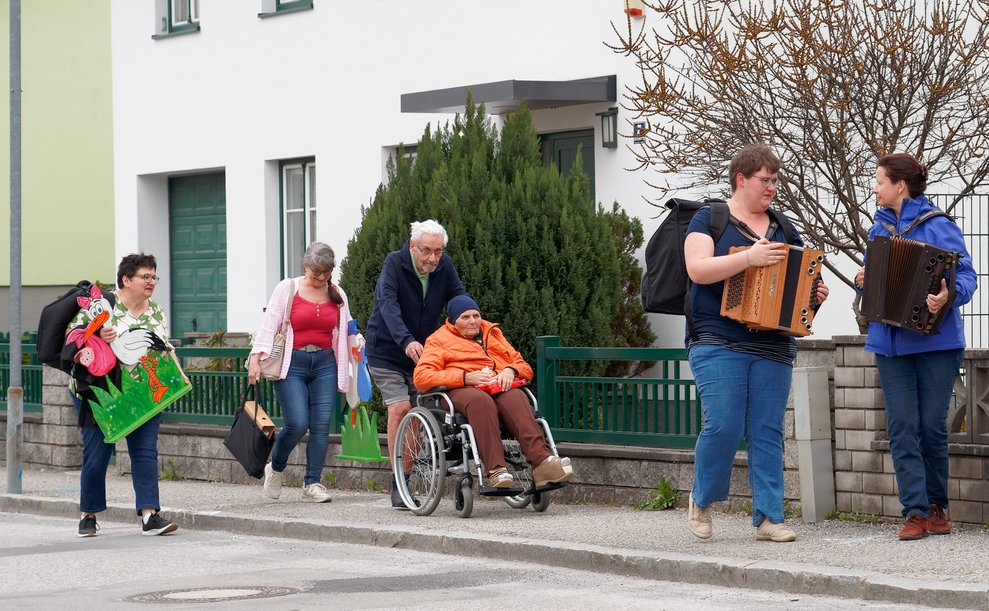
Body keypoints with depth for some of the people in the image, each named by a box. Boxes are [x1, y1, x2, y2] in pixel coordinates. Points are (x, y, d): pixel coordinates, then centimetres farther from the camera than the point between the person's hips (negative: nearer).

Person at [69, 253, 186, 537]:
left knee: (146, 452, -6)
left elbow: (166, 349, 19)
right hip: (99, 394, -4)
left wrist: (179, 376, 5)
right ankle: (89, 515, 14)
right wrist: (95, 336, -27)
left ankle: (149, 514, -9)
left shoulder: (157, 312, 12)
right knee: (97, 455, 0)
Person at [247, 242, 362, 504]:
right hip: (292, 364, -4)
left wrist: (358, 342, 1)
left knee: (321, 425, -5)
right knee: (297, 424, -13)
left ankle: (313, 482, 3)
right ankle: (276, 468, 14)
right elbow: (269, 325, -3)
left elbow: (346, 329, 22)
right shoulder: (287, 289, 1)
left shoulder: (337, 295, 12)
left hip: (325, 364, 4)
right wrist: (256, 358, -12)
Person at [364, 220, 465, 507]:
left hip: (422, 353, 5)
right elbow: (388, 304, -31)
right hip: (386, 352, -5)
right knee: (400, 408, -18)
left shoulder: (445, 266, -3)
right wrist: (406, 340, -46)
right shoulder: (394, 263, -18)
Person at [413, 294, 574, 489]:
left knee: (516, 398, -35)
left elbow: (525, 368, 28)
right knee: (481, 401, -40)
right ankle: (496, 470, -55)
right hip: (462, 391, -3)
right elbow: (421, 378, 2)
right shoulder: (439, 339, 19)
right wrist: (465, 377, -10)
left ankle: (542, 462, -54)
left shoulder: (493, 334, 32)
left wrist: (511, 370, 1)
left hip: (500, 389, 3)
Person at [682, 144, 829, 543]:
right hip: (719, 344, -4)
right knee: (723, 426, -12)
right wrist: (749, 258, -24)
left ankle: (768, 518, 2)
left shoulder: (782, 230, 16)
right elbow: (698, 270, -14)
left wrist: (814, 296, -1)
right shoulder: (708, 220, 2)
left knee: (767, 433, 1)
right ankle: (701, 499, 11)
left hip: (773, 347, 5)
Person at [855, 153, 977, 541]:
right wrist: (863, 281, 1)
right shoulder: (880, 228, 13)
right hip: (891, 342, 5)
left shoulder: (937, 226, -6)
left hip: (935, 342, -5)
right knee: (902, 426, -2)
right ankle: (915, 511, -3)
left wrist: (950, 295, -30)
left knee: (932, 426, 1)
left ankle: (936, 506, 16)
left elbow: (965, 275, -10)